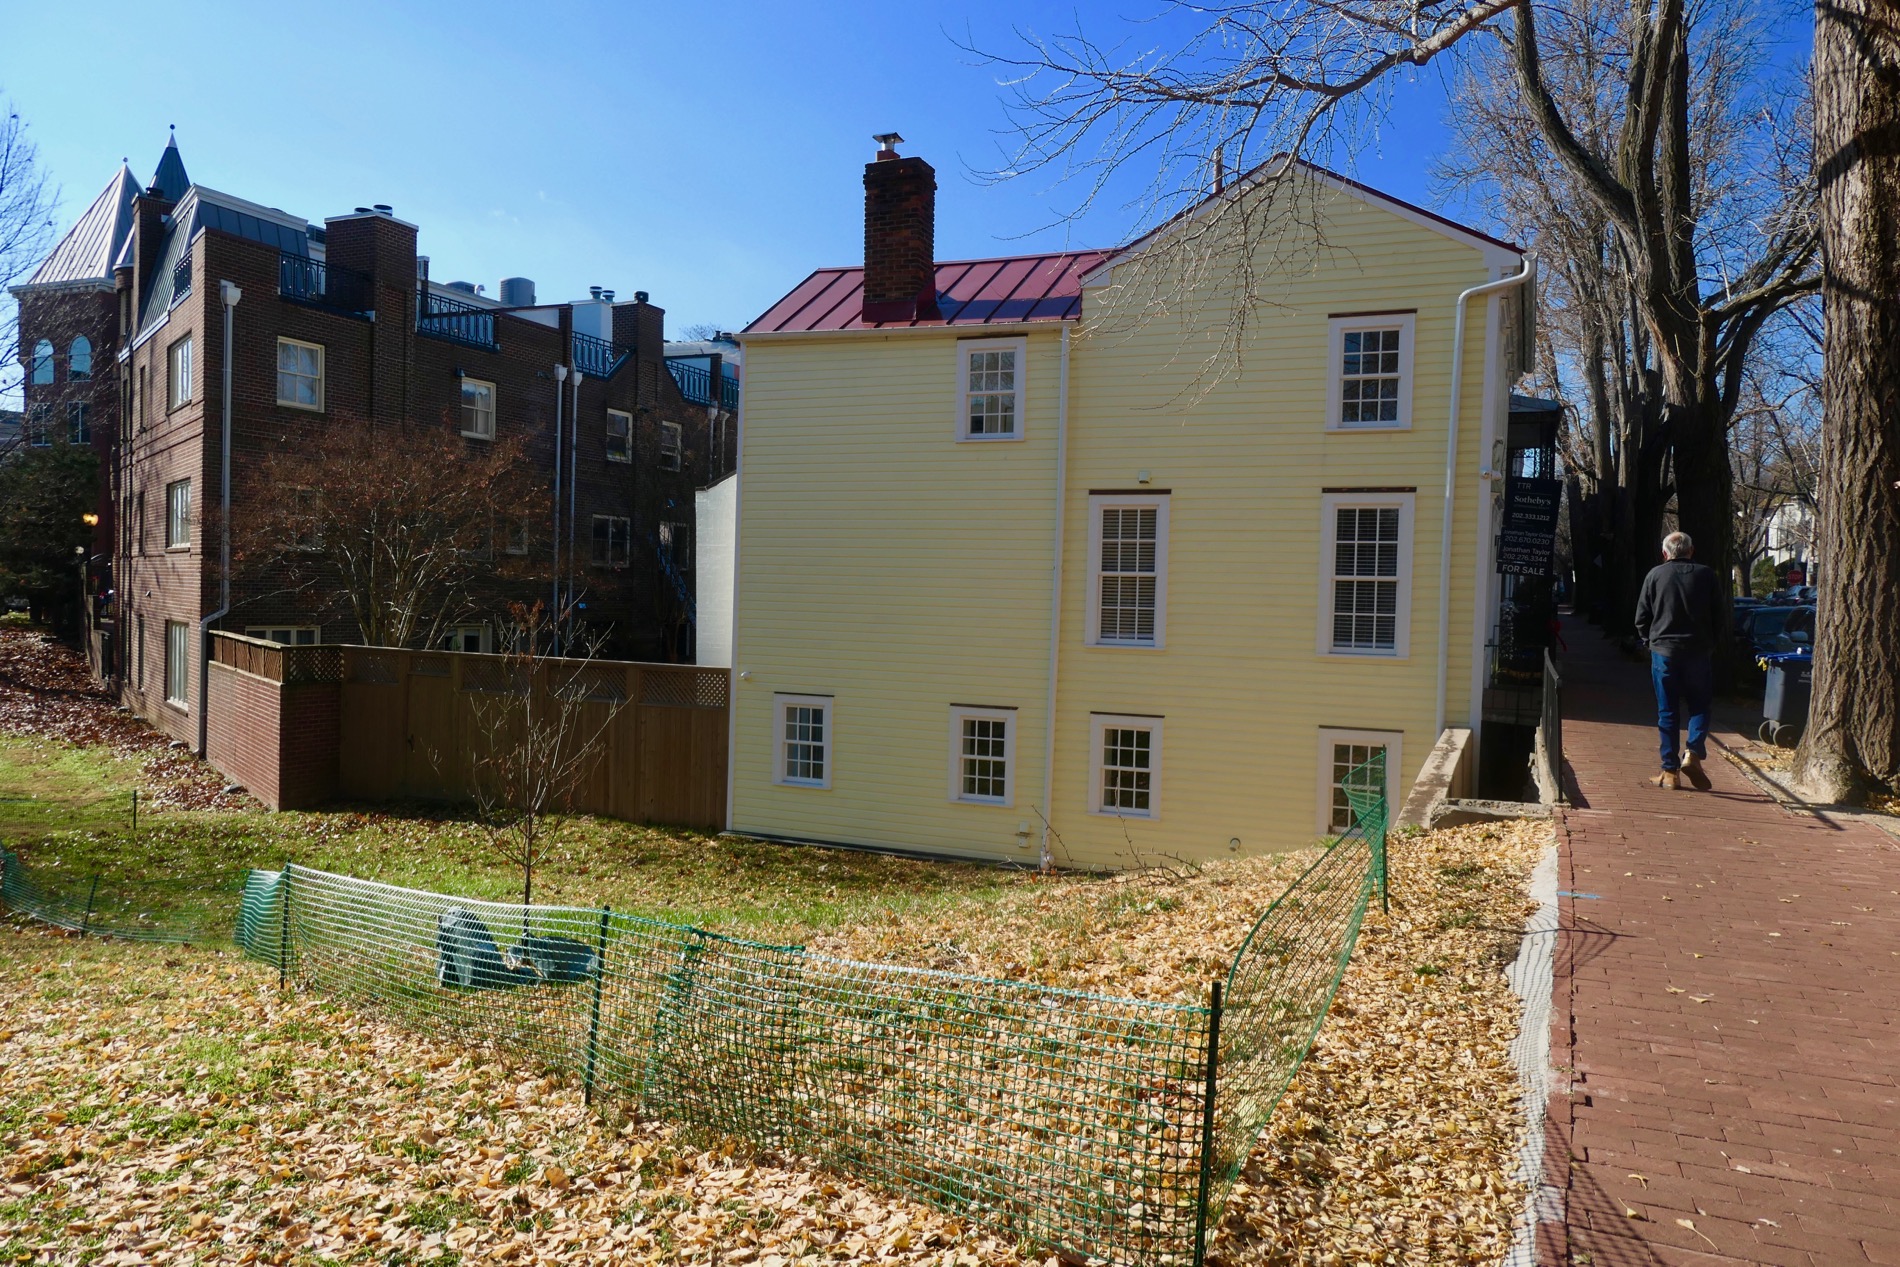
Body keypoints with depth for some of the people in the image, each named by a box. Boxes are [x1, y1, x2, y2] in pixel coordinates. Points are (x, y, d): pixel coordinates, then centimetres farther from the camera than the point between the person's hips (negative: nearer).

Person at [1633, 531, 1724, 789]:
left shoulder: (1655, 575, -1)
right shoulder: (1707, 576, 2)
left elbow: (1641, 617, 0)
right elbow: (1719, 617, 4)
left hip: (1663, 652, 0)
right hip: (1698, 652, 0)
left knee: (1667, 712, 4)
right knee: (1699, 706, 11)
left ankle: (1670, 772, 5)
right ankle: (1694, 752, -11)